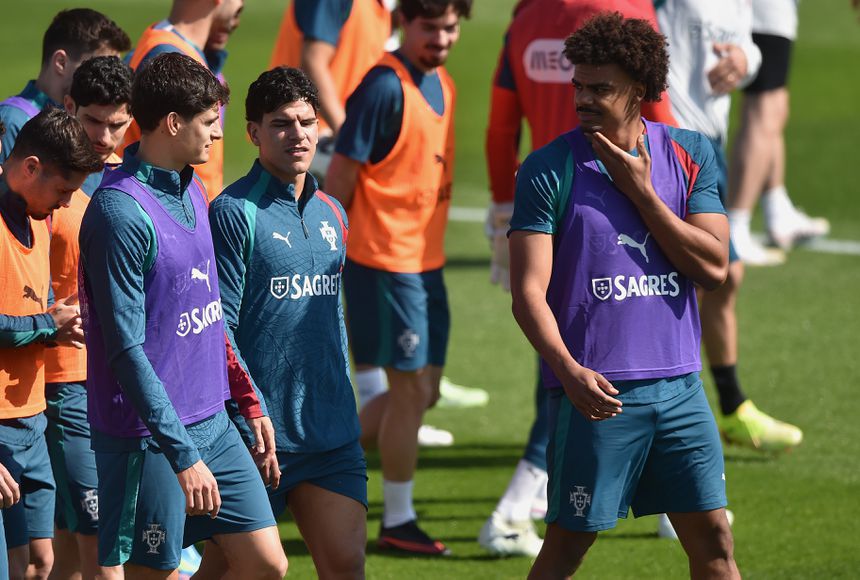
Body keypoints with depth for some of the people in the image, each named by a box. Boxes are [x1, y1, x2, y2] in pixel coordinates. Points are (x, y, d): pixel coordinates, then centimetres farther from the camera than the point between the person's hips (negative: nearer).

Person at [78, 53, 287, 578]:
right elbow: (126, 351, -21)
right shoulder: (120, 212, -18)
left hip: (213, 425, 9)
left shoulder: (193, 192, 11)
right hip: (149, 436, -9)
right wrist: (183, 457, -23)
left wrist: (250, 401, 18)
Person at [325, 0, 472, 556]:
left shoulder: (442, 83, 10)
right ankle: (398, 520, 10)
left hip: (427, 259, 9)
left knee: (423, 389, 13)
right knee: (411, 388, -2)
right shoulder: (385, 87, -17)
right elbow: (343, 171, -16)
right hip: (386, 260, -9)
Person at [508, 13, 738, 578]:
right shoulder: (549, 169, -4)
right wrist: (568, 370, -26)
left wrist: (639, 191, -9)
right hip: (594, 392, -3)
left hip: (678, 388, 3)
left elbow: (713, 266, -3)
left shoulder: (690, 155, 6)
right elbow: (529, 293, -10)